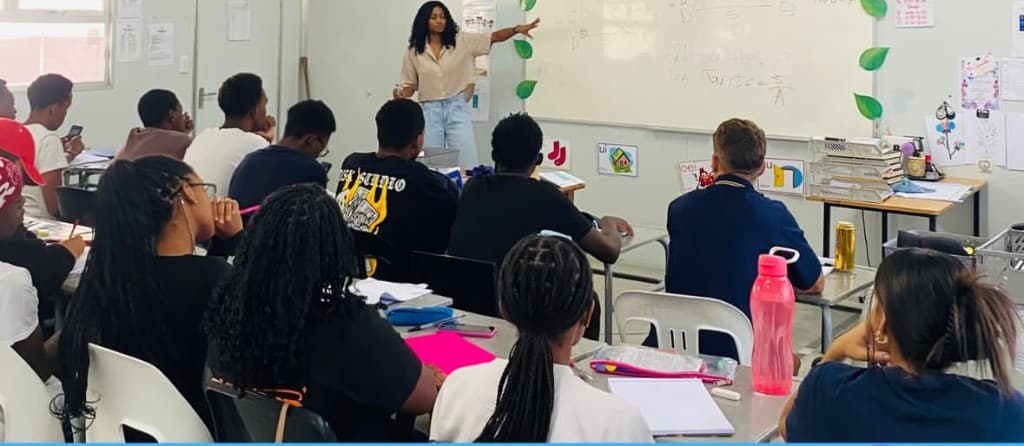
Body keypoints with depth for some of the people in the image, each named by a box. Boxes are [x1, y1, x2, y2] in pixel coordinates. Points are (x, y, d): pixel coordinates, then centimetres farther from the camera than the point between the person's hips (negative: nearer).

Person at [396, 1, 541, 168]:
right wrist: (401, 93, -15)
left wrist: (516, 29, -21)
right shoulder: (413, 52, 2)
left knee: (467, 164, -1)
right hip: (430, 111, 1)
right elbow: (410, 85, 7)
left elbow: (494, 37, -5)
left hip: (457, 108, 0)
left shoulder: (461, 41, 0)